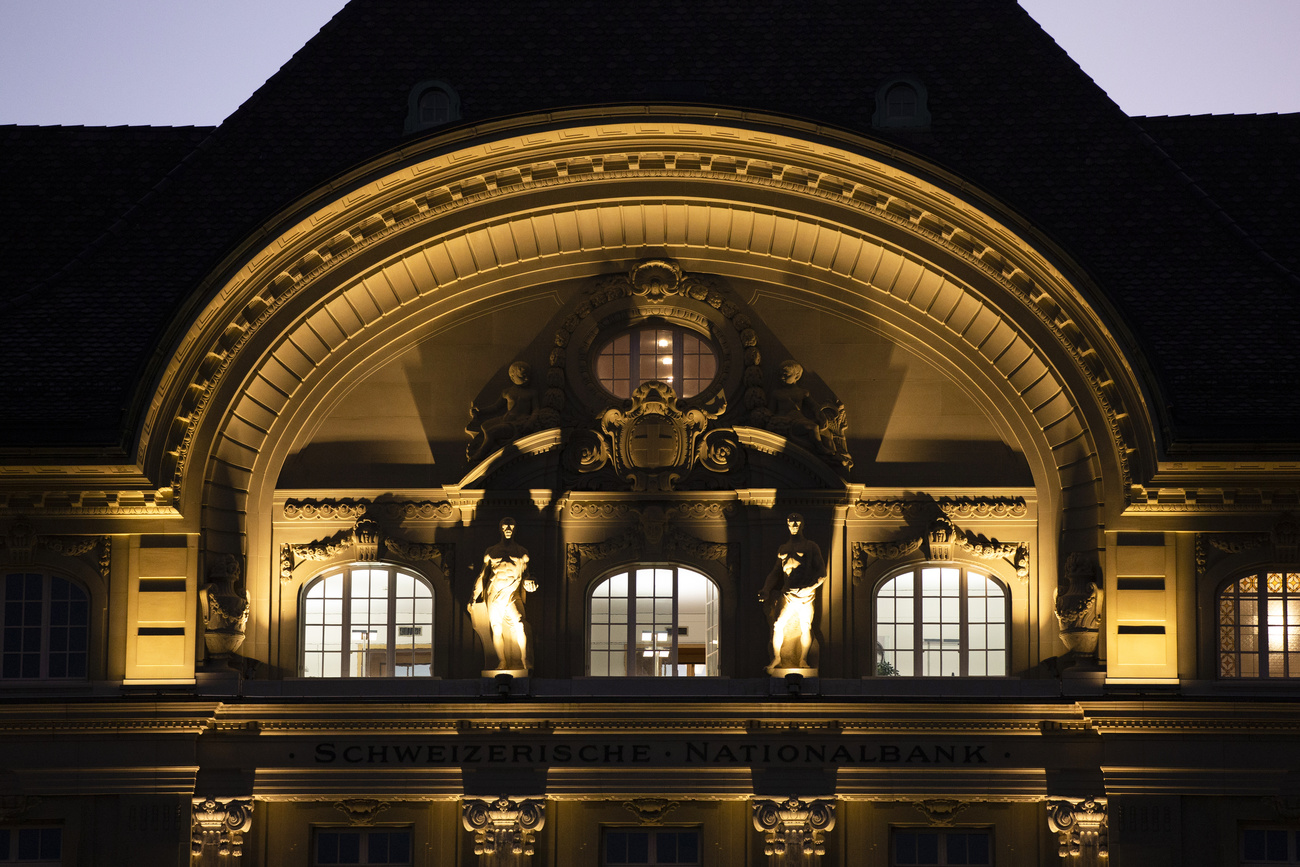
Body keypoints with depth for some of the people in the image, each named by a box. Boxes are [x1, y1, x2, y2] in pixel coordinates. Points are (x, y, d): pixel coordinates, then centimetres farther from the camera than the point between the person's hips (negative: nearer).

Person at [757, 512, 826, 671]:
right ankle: (776, 658, 1)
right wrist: (767, 590, 6)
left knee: (806, 627, -3)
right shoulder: (783, 549, 18)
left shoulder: (811, 546, 6)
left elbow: (821, 572, 1)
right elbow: (776, 572, 20)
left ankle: (803, 660, 6)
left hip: (806, 594, -3)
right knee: (778, 625, -8)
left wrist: (809, 588, -12)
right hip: (788, 595, 3)